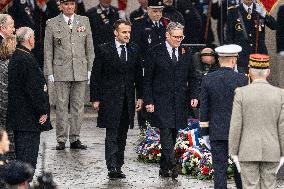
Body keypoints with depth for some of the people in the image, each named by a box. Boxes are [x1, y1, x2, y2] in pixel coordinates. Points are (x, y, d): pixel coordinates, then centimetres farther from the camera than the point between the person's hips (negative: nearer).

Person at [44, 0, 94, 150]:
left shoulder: (84, 21, 9)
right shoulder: (52, 24, 2)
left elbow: (89, 47, 11)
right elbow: (48, 50, 3)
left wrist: (90, 69, 5)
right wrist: (49, 73, -2)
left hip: (80, 71, 2)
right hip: (61, 71, -2)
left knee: (78, 106, 4)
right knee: (61, 106, -1)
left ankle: (75, 139, 10)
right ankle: (61, 140, 5)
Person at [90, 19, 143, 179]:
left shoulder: (134, 50, 9)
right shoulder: (104, 50, -3)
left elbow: (138, 75, 14)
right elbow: (95, 76, -1)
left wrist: (140, 97, 8)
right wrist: (95, 98, -5)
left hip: (128, 99, 4)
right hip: (110, 98, -4)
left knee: (122, 136, 8)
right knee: (111, 135, -9)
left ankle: (118, 167, 14)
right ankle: (112, 167, -15)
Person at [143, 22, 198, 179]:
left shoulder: (186, 54, 11)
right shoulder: (155, 53, -1)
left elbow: (192, 78, 17)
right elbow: (148, 80, 0)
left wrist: (194, 96, 2)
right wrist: (148, 101, -7)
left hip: (180, 103, 4)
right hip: (161, 102, -4)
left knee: (173, 135, 7)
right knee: (166, 134, -14)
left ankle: (164, 168, 15)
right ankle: (172, 166, -22)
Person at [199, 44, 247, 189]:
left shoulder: (208, 79, -2)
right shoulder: (242, 79, -8)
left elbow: (204, 108, 2)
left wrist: (205, 133, 9)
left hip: (217, 132, 1)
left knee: (219, 170, 3)